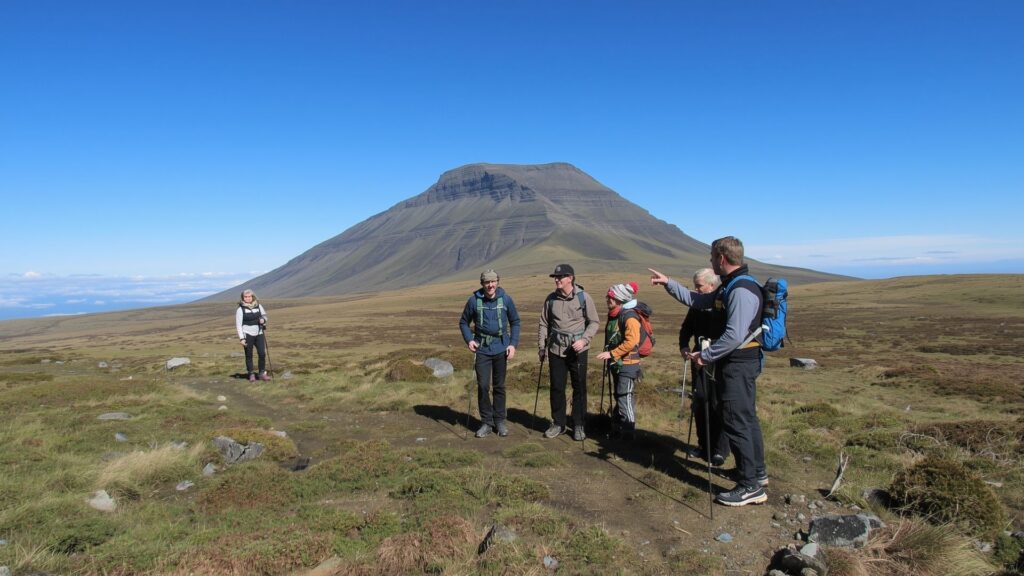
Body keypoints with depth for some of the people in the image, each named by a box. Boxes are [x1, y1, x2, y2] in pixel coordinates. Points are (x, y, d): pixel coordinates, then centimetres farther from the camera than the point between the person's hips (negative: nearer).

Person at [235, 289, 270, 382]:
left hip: (259, 333, 3)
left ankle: (262, 373, 9)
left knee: (262, 353, -3)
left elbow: (264, 315, 19)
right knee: (249, 355, 5)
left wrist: (263, 319, -6)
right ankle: (251, 374, 15)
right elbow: (238, 324, -5)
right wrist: (241, 338, -11)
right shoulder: (240, 309, -5)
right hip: (247, 335, -3)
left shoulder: (258, 306, 4)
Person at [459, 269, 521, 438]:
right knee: (483, 386, -5)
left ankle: (499, 421, 23)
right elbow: (463, 322, 8)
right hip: (482, 349, 0)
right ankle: (486, 422, 11)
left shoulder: (506, 299, -3)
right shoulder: (474, 300, -4)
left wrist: (513, 344, -2)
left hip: (501, 349, 1)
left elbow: (515, 322, 7)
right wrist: (469, 340, -7)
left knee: (499, 386, 10)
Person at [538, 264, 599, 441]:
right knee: (556, 388, 8)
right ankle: (558, 424, 23)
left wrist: (584, 340, -16)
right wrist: (541, 346, 9)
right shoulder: (551, 299, 3)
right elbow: (543, 324, 11)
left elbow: (594, 323, -2)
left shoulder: (584, 298, -6)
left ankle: (579, 426, 19)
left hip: (577, 351, -2)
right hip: (556, 350, 3)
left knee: (579, 388, 5)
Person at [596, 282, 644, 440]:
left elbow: (631, 341, -26)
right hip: (616, 363, 9)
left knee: (625, 398, -6)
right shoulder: (613, 315, 10)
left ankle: (628, 433, 2)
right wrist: (609, 355, 16)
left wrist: (611, 353, -25)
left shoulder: (629, 317, -18)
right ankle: (617, 430, 27)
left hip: (627, 364, -9)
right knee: (619, 397, 17)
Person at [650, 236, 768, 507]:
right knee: (746, 419, 20)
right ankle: (757, 472, 34)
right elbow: (698, 300, 24)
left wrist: (705, 355, -19)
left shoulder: (741, 290, -21)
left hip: (738, 365, -11)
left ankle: (750, 487, 3)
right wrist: (668, 283, 23)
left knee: (737, 422, -5)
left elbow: (734, 335, -28)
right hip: (737, 363, 11)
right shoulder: (729, 287, 12)